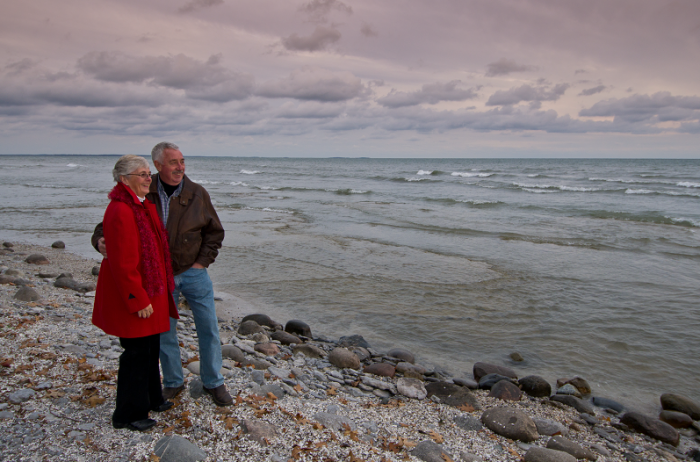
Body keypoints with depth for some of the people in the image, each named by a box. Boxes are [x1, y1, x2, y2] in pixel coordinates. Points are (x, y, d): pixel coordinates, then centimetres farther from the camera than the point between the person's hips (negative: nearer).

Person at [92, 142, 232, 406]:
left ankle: (213, 383, 23)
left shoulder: (197, 194, -5)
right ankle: (173, 383, 32)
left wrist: (202, 262, -5)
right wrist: (100, 240, -21)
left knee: (208, 328, 5)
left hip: (194, 273, 0)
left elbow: (215, 232, 4)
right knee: (164, 333, 11)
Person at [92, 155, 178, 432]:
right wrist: (138, 300, -22)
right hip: (132, 295, -10)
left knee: (151, 346, 20)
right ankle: (128, 414, 18)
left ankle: (151, 399, 38)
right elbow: (122, 262, -25)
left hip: (149, 290, 10)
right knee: (137, 351, 1)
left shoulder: (143, 206, 10)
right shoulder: (121, 211, -22)